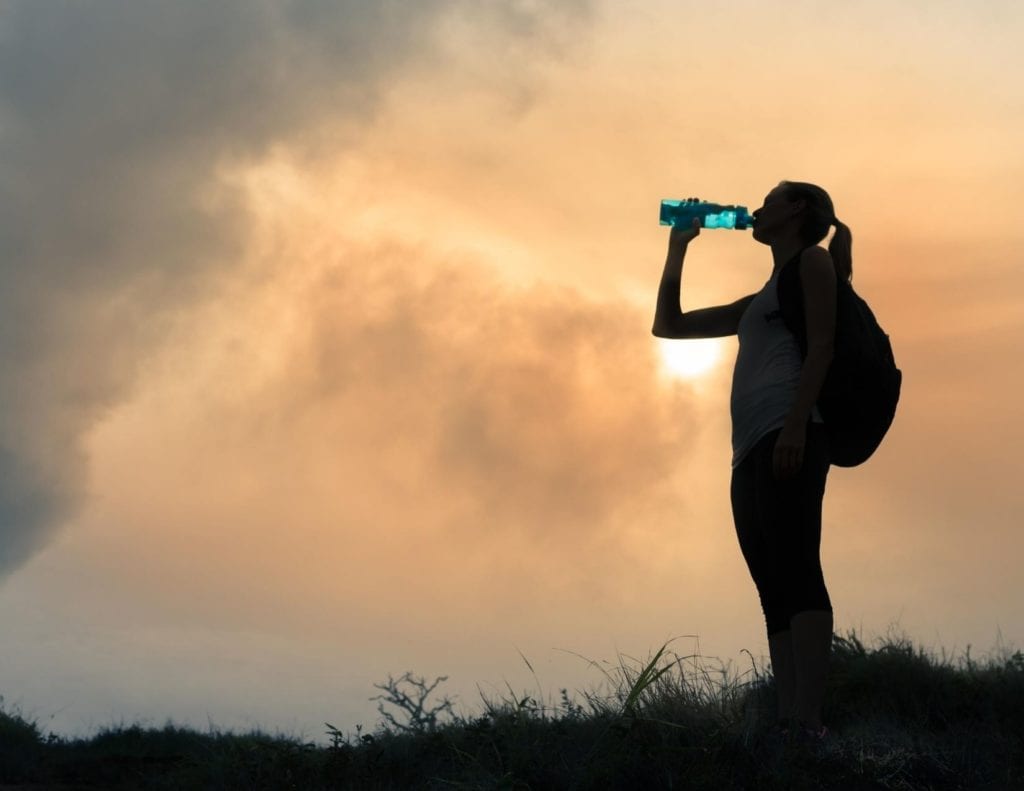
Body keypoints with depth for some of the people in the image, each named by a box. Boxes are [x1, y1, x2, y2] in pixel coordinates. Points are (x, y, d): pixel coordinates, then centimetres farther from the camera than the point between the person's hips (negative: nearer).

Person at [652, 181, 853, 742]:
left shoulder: (814, 260, 11)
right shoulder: (756, 303, 33)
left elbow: (821, 345, -4)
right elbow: (667, 325, 37)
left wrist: (796, 424, -18)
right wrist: (678, 248, 35)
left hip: (788, 435, -8)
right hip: (752, 449, 8)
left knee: (796, 572, -21)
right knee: (775, 592, -4)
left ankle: (808, 725, -32)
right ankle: (788, 726, -13)